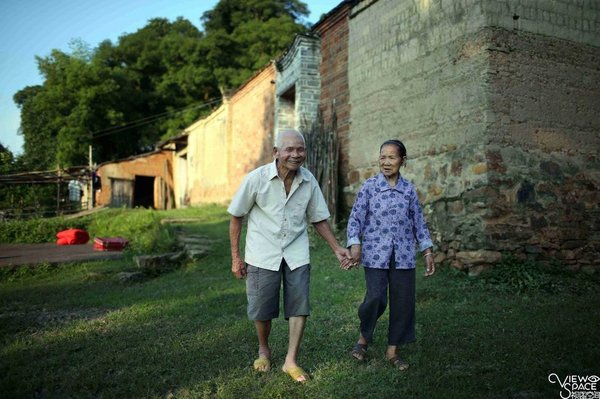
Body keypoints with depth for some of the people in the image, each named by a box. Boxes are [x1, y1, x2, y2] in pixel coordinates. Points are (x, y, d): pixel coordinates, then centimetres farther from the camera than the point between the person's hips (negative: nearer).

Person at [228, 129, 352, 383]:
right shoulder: (257, 178, -13)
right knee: (261, 310, 8)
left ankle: (291, 361, 18)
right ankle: (263, 350, 36)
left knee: (299, 307, 1)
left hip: (296, 254, 2)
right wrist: (235, 257, -5)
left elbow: (318, 219, 8)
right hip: (263, 254, -2)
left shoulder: (309, 181, -4)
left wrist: (337, 248, 0)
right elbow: (236, 217, -5)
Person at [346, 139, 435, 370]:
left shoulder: (409, 189, 7)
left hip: (403, 255, 3)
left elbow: (419, 221, 12)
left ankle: (392, 351, 21)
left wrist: (427, 251, 9)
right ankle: (364, 337, 17)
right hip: (376, 253, -3)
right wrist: (354, 244, -14)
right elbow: (356, 217, -1)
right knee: (376, 298, -13)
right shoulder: (370, 186, 0)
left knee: (403, 301, 4)